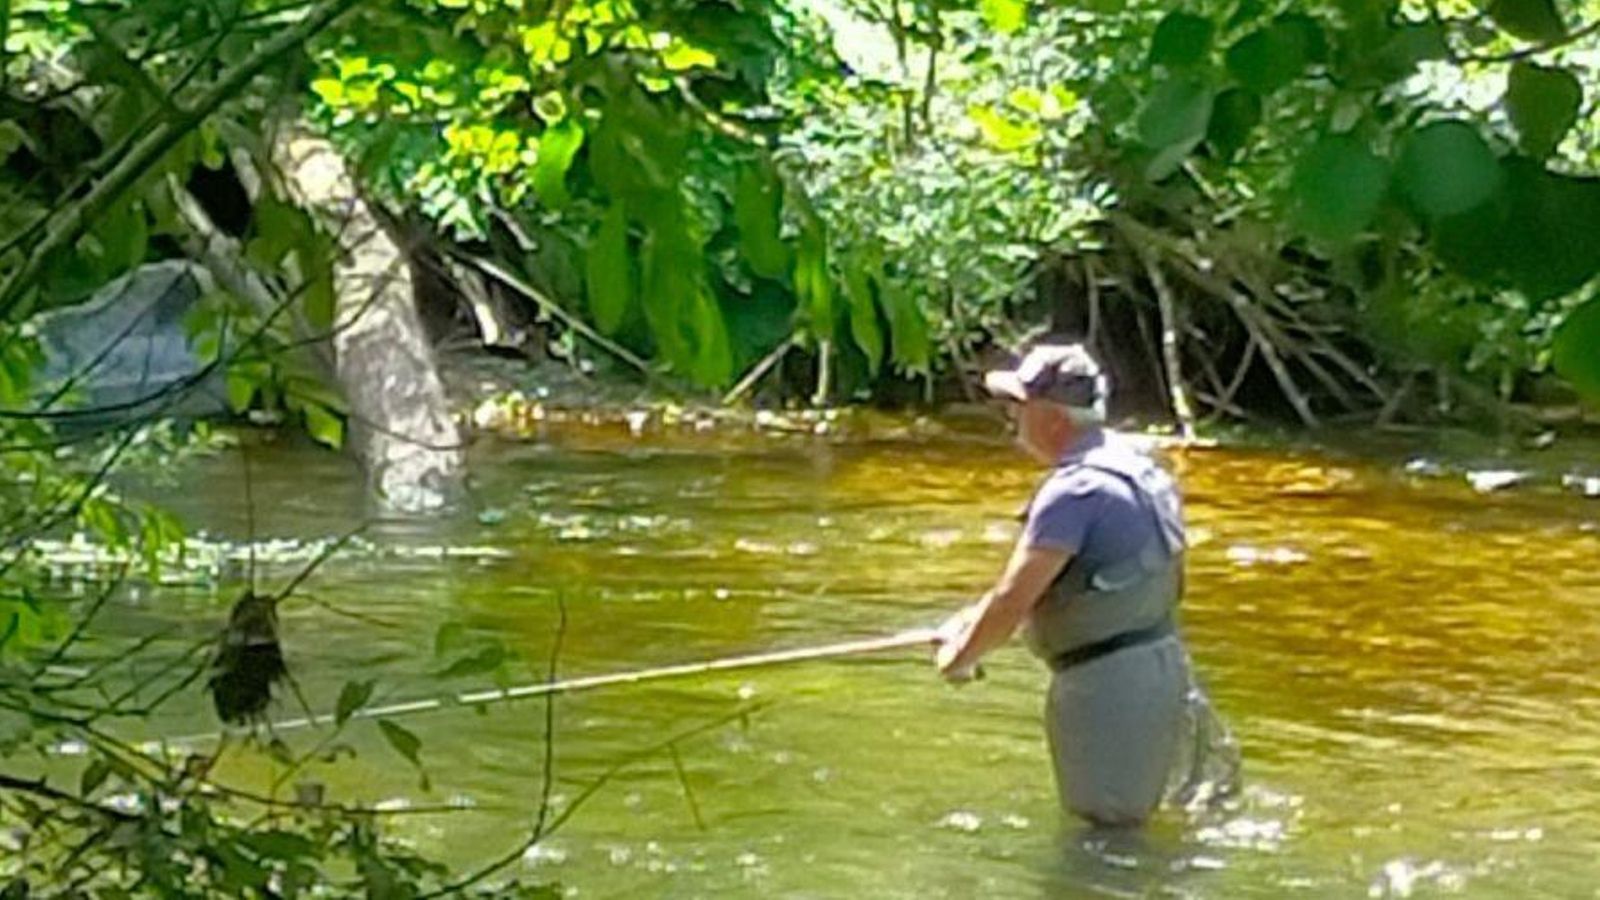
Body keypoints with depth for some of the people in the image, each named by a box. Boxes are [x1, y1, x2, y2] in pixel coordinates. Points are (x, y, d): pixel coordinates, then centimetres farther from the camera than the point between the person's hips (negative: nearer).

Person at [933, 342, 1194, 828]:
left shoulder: (1075, 490, -21)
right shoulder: (1130, 465, 11)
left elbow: (1013, 601, -19)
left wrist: (960, 657, -3)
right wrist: (971, 623, 21)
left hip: (1107, 681, -10)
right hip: (1158, 665, 10)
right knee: (1130, 821, 20)